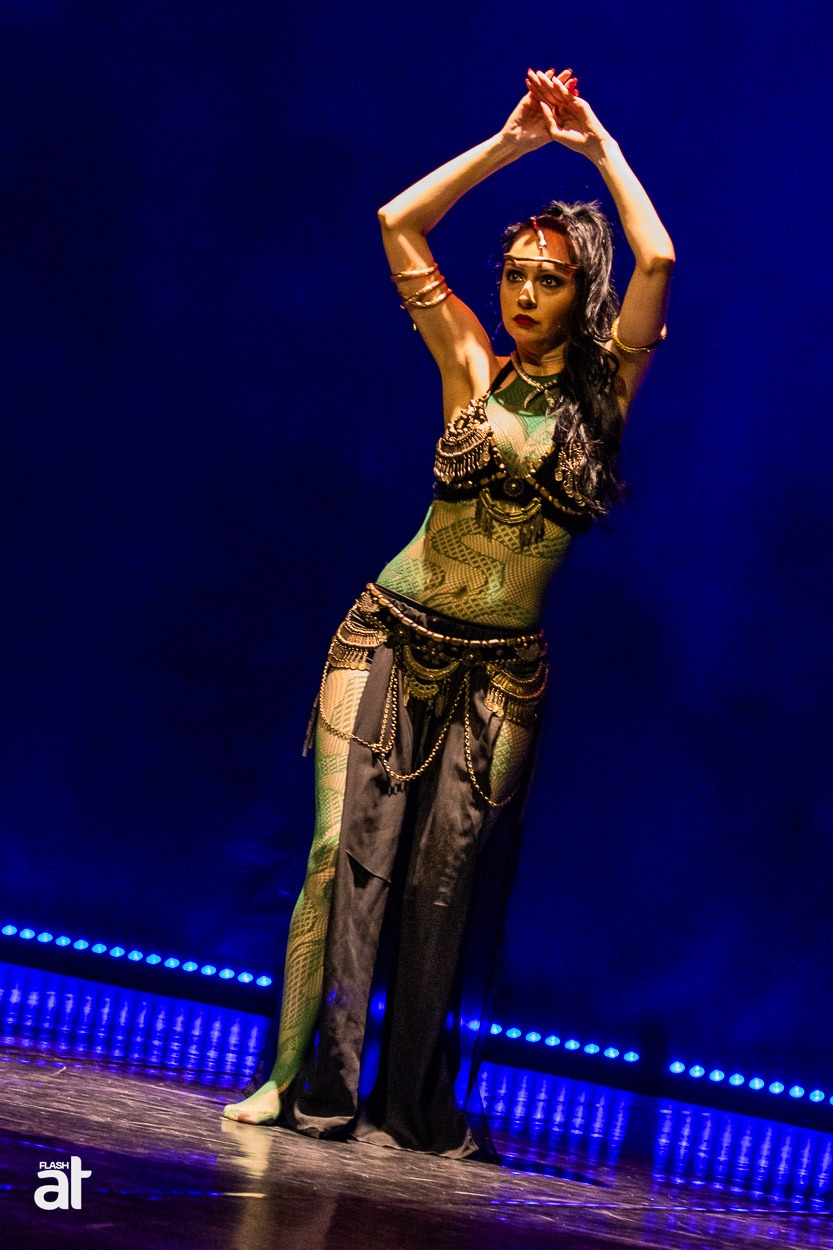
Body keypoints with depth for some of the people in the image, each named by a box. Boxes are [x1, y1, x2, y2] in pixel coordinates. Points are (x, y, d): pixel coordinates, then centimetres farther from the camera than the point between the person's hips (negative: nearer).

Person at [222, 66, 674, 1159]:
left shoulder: (605, 390, 3)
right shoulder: (473, 367, 6)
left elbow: (657, 260, -11)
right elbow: (399, 223, 5)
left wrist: (600, 146, 0)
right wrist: (514, 141, 5)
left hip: (499, 668, -1)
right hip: (393, 637, 1)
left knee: (449, 879, -2)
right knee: (346, 850, -8)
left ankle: (410, 1108, 5)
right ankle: (301, 1080, -5)